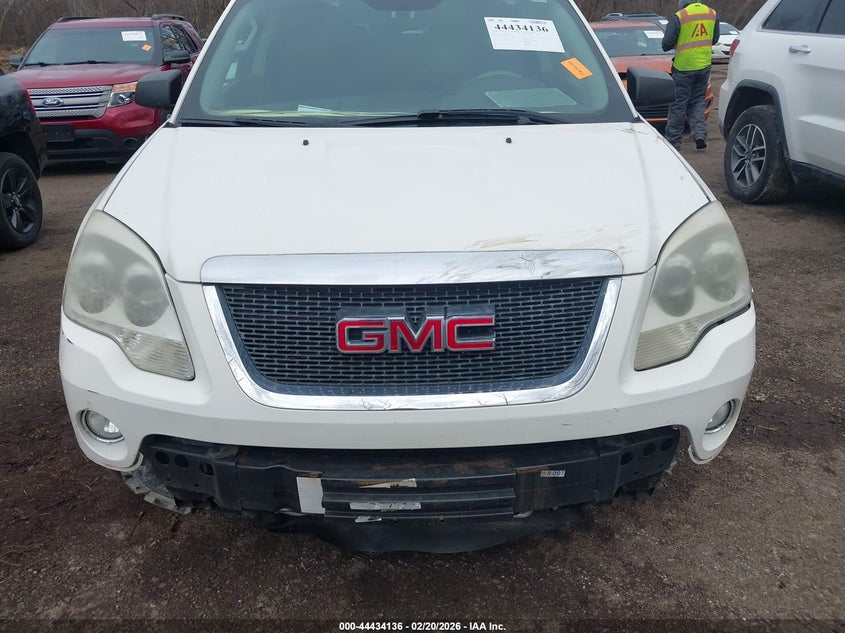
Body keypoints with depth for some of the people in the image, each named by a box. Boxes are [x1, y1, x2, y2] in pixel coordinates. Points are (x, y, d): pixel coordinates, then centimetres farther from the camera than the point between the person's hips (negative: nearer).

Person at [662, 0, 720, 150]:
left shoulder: (679, 17, -12)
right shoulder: (712, 14, 5)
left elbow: (666, 44, -12)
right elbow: (714, 39, 16)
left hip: (683, 67, -4)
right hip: (704, 65, 4)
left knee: (679, 104, 3)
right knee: (697, 102, 15)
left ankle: (673, 140, 8)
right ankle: (700, 133, 0)